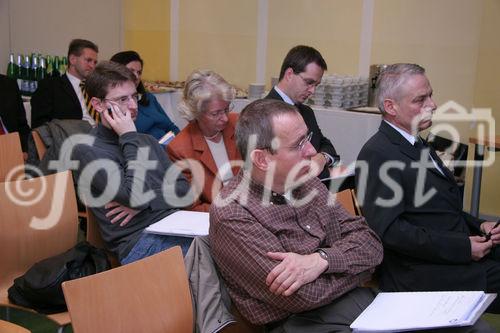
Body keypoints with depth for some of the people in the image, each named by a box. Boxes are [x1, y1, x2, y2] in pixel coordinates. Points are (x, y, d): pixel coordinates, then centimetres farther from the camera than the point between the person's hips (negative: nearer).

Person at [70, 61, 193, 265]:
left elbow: (183, 189, 12)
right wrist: (130, 138, -6)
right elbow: (137, 196, -14)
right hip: (139, 240, -7)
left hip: (176, 226, 7)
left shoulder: (147, 141, 21)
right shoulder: (87, 150, -1)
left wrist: (144, 202, -6)